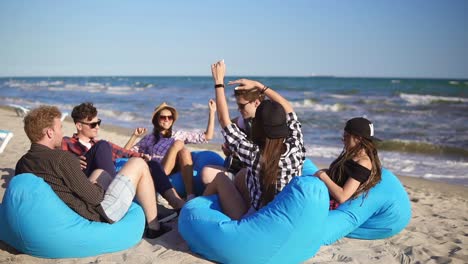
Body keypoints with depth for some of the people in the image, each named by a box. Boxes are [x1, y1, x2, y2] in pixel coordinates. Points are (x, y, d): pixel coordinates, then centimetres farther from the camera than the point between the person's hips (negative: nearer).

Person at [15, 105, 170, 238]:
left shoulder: (21, 164, 1)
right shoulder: (62, 158, -23)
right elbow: (94, 197, -20)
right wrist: (97, 186, 4)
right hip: (98, 216, -8)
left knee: (99, 172, 29)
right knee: (138, 164, 2)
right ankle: (154, 227, 12)